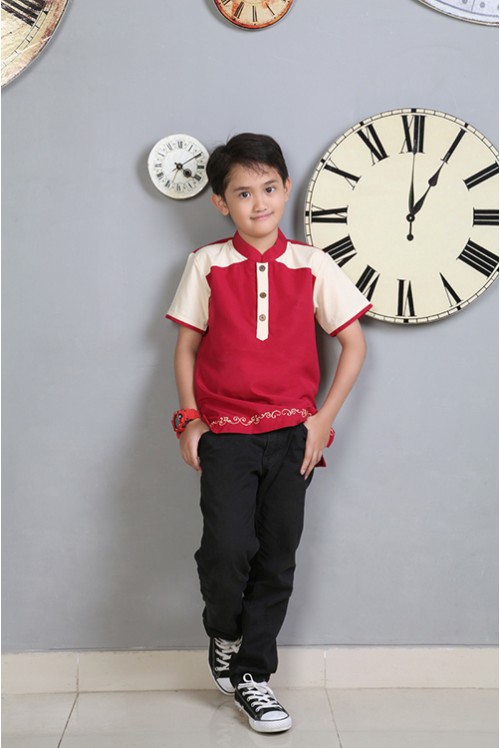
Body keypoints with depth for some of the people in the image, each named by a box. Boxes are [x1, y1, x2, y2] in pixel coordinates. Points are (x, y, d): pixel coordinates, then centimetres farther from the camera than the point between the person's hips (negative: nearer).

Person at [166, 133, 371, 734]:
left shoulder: (312, 264, 4)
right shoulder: (206, 265, 4)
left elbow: (353, 343, 7)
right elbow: (187, 346, 8)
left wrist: (324, 418, -1)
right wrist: (190, 418, -3)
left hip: (291, 434, 1)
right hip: (224, 432, -1)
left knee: (277, 558, 4)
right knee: (227, 548, -15)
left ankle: (250, 673, 22)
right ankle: (223, 636, 18)